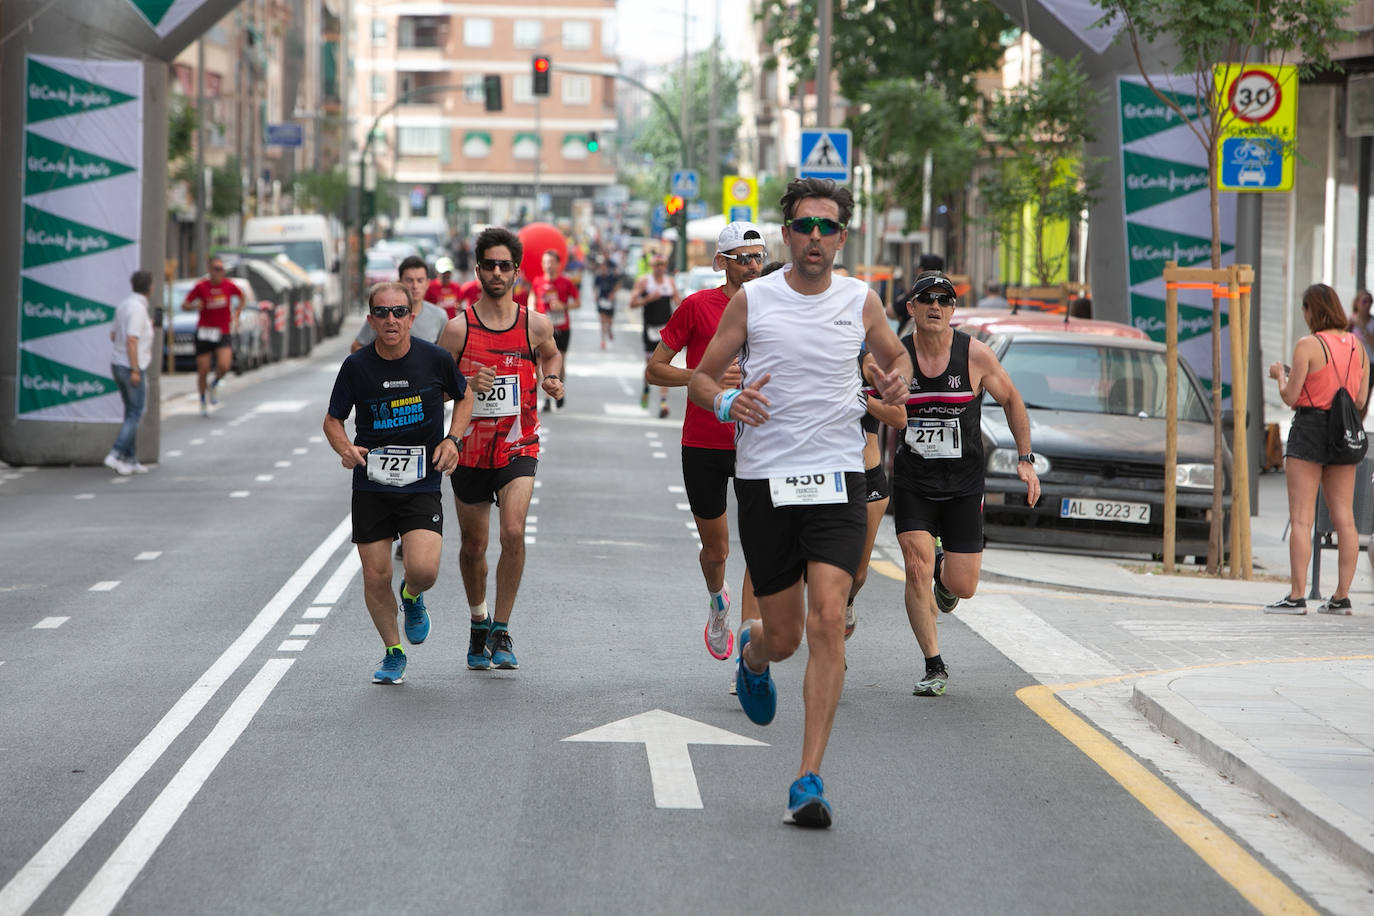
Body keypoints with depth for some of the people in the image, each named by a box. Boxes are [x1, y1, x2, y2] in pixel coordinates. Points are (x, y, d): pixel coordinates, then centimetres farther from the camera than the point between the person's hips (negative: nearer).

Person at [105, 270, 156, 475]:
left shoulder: (123, 304, 10)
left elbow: (114, 336, 18)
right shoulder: (138, 308, -17)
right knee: (135, 414, -3)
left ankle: (131, 460, 14)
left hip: (117, 365, 9)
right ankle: (115, 455, -12)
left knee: (131, 412, 14)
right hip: (132, 366, -9)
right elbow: (131, 340, -23)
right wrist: (135, 370, -23)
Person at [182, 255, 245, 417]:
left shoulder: (229, 285, -2)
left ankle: (214, 385, 14)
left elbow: (241, 296, 20)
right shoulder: (201, 286, -6)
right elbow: (184, 305, -1)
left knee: (224, 366, -20)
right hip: (204, 332, -1)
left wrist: (236, 315, 10)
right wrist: (194, 306, -22)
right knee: (203, 371, 1)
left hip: (224, 333, 1)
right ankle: (203, 402, 23)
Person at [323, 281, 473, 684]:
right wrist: (344, 448, -15)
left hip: (422, 484, -1)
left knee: (423, 570, -18)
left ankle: (412, 597, 20)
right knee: (376, 578, 0)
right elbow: (333, 420, 7)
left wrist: (453, 439, -2)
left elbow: (464, 397, 13)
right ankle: (393, 654, 24)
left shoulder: (435, 359, -6)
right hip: (370, 487, 1)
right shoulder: (356, 366, -5)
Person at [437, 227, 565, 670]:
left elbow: (551, 354, 22)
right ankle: (478, 622, 36)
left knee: (513, 533, -21)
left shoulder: (535, 325, -2)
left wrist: (552, 380, 1)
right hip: (471, 448, 1)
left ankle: (501, 630, -8)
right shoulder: (459, 327, -6)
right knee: (473, 545, 11)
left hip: (518, 447, -1)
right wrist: (467, 384, -19)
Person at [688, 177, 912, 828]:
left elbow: (895, 356, 24)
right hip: (764, 480, 0)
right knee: (783, 636, 5)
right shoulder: (751, 300, 1)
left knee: (827, 621, -16)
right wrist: (726, 401, -16)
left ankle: (808, 781, -13)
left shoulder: (861, 301, 5)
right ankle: (750, 652, 46)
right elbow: (700, 376, 7)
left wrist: (896, 382, 0)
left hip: (837, 480, 0)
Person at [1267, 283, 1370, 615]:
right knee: (1344, 518, 7)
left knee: (1301, 519, -5)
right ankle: (1341, 596, 7)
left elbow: (1291, 397, -11)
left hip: (1310, 429, -6)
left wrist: (1280, 374, 8)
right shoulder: (1357, 346, 7)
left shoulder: (1308, 346, -11)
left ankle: (1296, 596, -8)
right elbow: (1361, 399, 8)